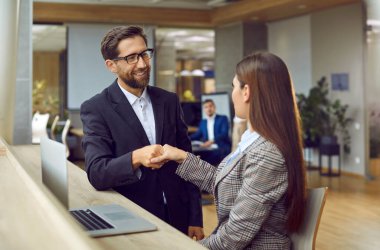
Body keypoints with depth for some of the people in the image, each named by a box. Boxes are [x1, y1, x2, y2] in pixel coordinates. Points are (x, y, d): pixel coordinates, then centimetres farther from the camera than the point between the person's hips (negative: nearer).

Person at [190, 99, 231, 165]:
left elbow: (224, 134, -8)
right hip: (208, 150, 4)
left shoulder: (223, 118, 6)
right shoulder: (203, 122, 23)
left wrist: (212, 141, -25)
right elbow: (197, 135, 18)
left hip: (222, 148, -4)